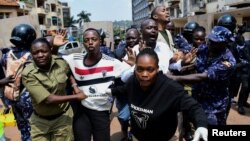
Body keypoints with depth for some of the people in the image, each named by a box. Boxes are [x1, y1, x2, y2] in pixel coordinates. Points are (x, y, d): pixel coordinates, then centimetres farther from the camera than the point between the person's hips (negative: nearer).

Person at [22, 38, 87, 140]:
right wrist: (76, 97, -19)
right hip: (40, 120, -1)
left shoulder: (61, 63, -10)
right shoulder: (28, 74, -20)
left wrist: (74, 85, -4)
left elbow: (69, 73, 15)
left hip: (63, 117, 2)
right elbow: (48, 100, -25)